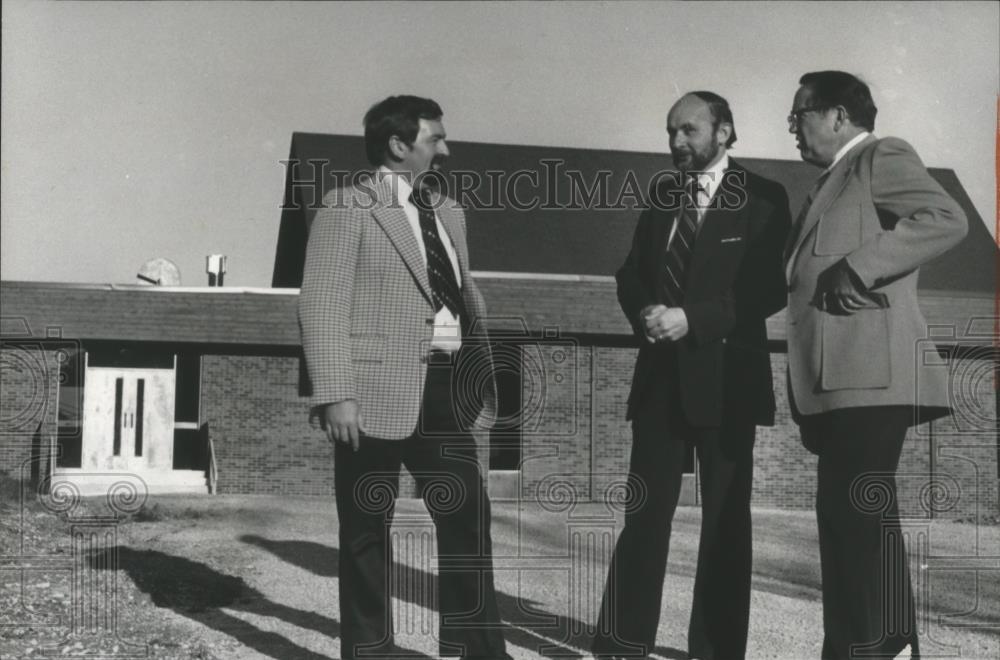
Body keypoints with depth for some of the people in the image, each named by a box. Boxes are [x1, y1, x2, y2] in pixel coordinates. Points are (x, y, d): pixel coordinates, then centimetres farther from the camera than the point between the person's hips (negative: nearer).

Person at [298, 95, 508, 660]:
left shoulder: (448, 211, 17)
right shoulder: (348, 207, -5)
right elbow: (323, 305, -11)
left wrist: (481, 370, 11)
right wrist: (335, 395, -18)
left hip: (447, 388, 7)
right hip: (379, 389, -6)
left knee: (468, 514, 9)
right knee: (368, 527, 5)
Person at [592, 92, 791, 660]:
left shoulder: (762, 198, -3)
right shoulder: (661, 195, 13)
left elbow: (771, 289, -10)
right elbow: (632, 273, 14)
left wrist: (692, 319, -18)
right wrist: (645, 312, -8)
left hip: (725, 377, -4)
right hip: (661, 375, 4)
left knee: (725, 519, 5)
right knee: (645, 512, 2)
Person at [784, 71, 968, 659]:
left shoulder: (883, 157, 0)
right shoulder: (834, 181, 27)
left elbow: (947, 219, -16)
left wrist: (857, 269, -18)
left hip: (871, 373, -10)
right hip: (840, 378, 10)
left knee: (865, 512, -12)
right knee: (846, 515, 10)